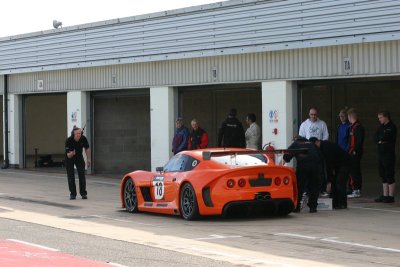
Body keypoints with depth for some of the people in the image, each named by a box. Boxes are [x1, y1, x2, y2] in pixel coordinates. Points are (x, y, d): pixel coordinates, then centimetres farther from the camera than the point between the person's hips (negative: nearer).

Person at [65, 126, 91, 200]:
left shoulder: (83, 139, -22)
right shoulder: (69, 141, -32)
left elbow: (87, 149, -2)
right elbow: (68, 155, -31)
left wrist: (88, 159, 0)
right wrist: (71, 154, -54)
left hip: (79, 157, 2)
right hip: (69, 158, -2)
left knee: (82, 175, -3)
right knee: (71, 176, -5)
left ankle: (83, 193, 6)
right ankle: (72, 194, 4)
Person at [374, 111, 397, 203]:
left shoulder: (392, 127, -8)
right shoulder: (381, 127, 17)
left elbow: (384, 137, -20)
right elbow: (375, 139, 9)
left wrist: (379, 139, -3)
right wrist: (381, 140, -9)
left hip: (389, 155, -9)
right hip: (381, 154, 9)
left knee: (390, 176, -7)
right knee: (383, 176, 11)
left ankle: (391, 196, -4)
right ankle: (385, 195, 16)